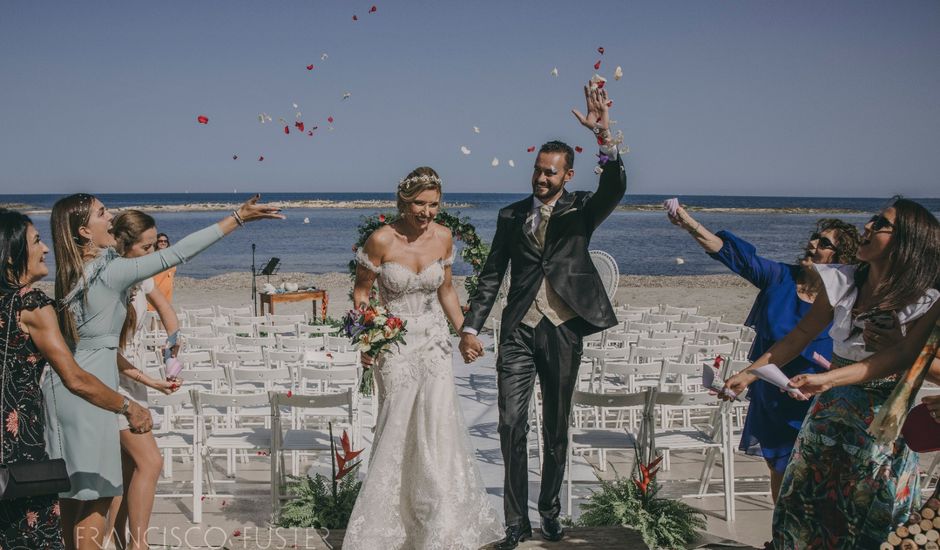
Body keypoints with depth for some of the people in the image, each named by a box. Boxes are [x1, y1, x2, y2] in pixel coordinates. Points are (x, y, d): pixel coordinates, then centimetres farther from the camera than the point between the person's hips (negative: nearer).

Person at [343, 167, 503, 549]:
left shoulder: (443, 237, -2)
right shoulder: (382, 240, -14)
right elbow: (361, 290, -4)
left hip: (435, 344, 3)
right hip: (394, 346, -3)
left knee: (440, 428, -4)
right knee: (397, 433, 4)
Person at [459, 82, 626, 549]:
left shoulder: (581, 209, 3)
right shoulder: (511, 216, 8)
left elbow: (615, 188, -19)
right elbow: (491, 276, 9)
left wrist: (604, 135, -33)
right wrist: (470, 328, 2)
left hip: (563, 332, -1)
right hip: (519, 331, 1)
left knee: (557, 428, 10)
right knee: (511, 426, -5)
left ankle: (550, 511, 27)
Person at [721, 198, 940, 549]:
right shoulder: (842, 283, -4)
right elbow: (799, 337, 2)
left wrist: (898, 348, -25)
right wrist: (749, 373, -1)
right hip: (832, 413, 3)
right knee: (808, 508, 14)